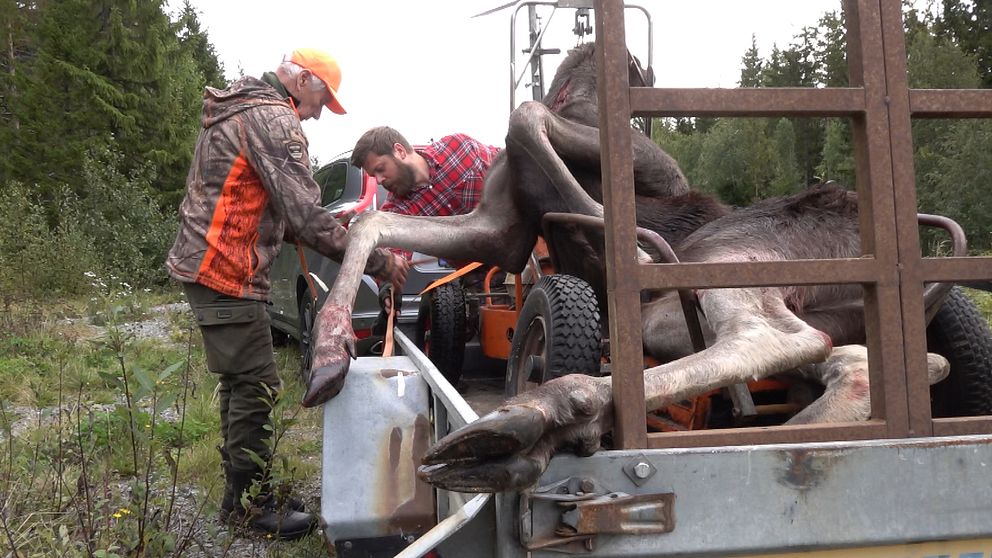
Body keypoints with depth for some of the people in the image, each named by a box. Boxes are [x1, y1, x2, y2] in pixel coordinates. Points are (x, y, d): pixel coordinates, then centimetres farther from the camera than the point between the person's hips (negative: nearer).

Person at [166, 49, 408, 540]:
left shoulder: (239, 109, 17)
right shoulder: (272, 118, -16)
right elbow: (306, 217, -21)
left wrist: (334, 228, 13)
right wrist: (378, 262, -15)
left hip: (211, 265, 11)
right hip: (227, 272, -11)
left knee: (241, 383, 17)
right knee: (257, 386, -3)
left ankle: (243, 493, 27)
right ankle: (250, 504, 7)